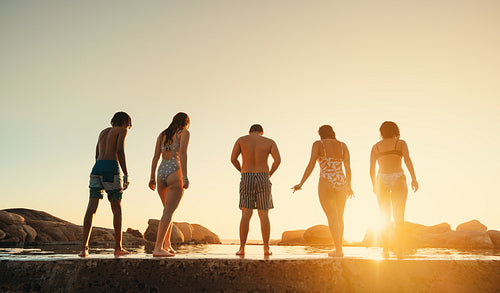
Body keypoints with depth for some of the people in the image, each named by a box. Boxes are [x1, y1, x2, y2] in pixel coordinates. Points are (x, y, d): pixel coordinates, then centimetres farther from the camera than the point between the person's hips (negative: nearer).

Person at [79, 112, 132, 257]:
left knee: (91, 208, -2)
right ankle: (118, 248, 9)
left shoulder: (103, 132, 27)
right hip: (111, 168, -6)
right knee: (117, 209, 4)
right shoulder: (121, 130, 7)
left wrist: (100, 176, 30)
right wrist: (126, 174, -12)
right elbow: (120, 151, -9)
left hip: (96, 168, 6)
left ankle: (84, 248, -11)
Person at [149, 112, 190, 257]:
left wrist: (152, 177, 12)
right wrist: (185, 176, -18)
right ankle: (158, 248, -16)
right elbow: (183, 153, -12)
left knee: (168, 210, 20)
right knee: (168, 212, -9)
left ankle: (167, 245, 22)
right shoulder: (184, 133, 2)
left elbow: (156, 156, 13)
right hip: (174, 173, -6)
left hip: (161, 174, 6)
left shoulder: (162, 135, 19)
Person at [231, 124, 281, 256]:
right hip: (263, 178, 0)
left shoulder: (241, 140, 8)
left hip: (247, 179, 0)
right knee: (264, 214, 4)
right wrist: (269, 174, 7)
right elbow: (278, 160, -6)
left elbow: (233, 158, -1)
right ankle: (266, 248, 1)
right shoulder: (270, 142, 8)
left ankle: (242, 248, -5)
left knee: (246, 214, -1)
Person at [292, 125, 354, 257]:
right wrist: (349, 186, 19)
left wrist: (301, 184, -7)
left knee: (332, 217, -2)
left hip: (326, 183, -4)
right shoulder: (343, 145, 11)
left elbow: (311, 165, -9)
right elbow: (348, 168, 7)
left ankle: (338, 250, -6)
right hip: (341, 183, 4)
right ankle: (339, 248, 21)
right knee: (339, 217, 15)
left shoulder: (318, 144, 1)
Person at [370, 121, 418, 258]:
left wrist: (374, 185, 23)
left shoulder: (376, 147, 14)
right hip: (398, 180, -2)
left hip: (382, 181, 2)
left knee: (385, 217, 8)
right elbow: (407, 159, -9)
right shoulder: (401, 143, 9)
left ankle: (385, 249, 0)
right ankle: (399, 249, -2)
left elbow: (371, 169, 10)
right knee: (399, 217, 6)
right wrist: (414, 179, -16)